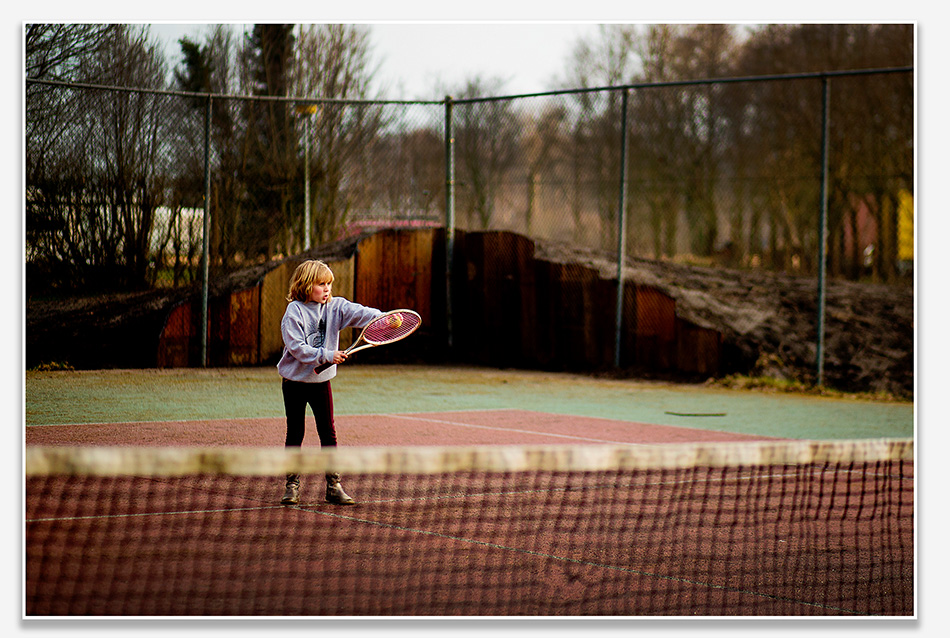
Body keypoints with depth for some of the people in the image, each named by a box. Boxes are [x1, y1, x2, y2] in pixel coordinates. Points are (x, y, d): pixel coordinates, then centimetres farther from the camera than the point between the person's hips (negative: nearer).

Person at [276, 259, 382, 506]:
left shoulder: (335, 306, 0)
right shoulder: (294, 312, -13)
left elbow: (358, 313, -15)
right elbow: (297, 347, -20)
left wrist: (381, 317, -33)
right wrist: (327, 356, -24)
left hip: (321, 380, 4)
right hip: (295, 382, -4)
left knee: (328, 433, 3)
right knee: (295, 434, 4)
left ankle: (333, 486, 7)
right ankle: (292, 485, 13)